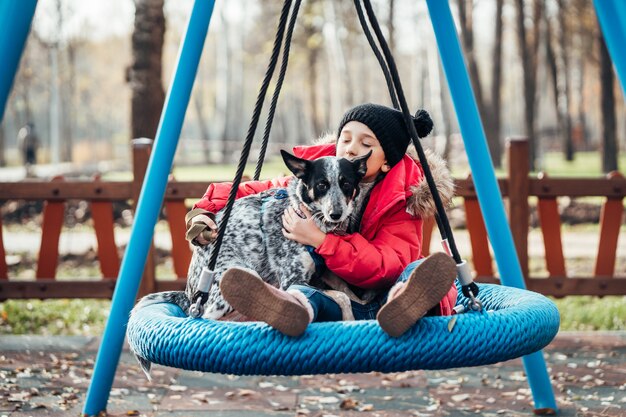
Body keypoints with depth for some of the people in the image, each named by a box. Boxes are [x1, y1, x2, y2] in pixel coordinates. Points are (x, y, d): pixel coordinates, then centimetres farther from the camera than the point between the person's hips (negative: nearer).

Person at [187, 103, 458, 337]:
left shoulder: (402, 200, -1)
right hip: (329, 299, 2)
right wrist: (204, 212, -1)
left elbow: (389, 267, -16)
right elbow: (247, 193, 19)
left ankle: (404, 303, -69)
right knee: (301, 293, -34)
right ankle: (289, 308, -71)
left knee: (421, 271, -33)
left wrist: (321, 240, -22)